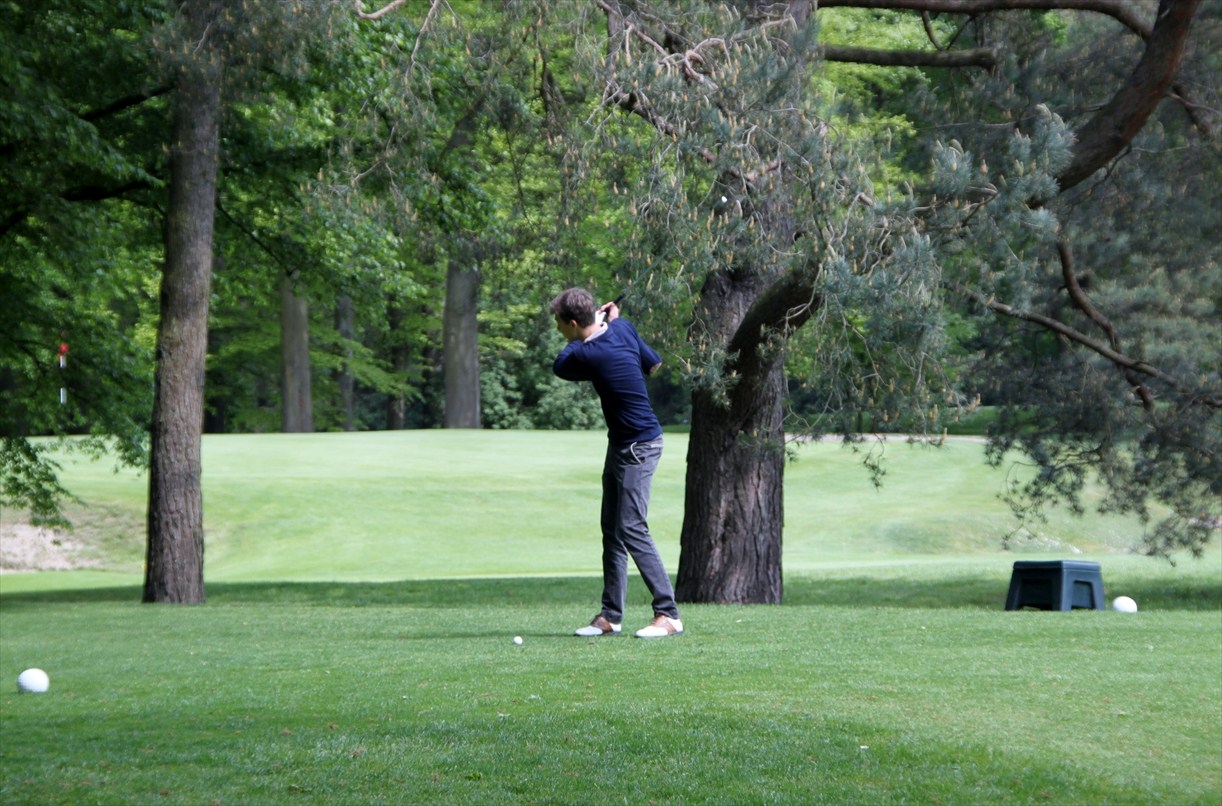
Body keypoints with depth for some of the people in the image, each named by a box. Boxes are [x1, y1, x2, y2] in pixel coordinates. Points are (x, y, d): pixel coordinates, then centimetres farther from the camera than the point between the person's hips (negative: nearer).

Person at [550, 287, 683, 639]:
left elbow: (560, 366, 1)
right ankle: (611, 615, 12)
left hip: (638, 445, -10)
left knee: (631, 528, -13)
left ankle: (668, 614, -11)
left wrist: (596, 323, 8)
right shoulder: (622, 327, 0)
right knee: (611, 529, 10)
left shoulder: (587, 355, -22)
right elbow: (655, 364, 14)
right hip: (620, 443, 10)